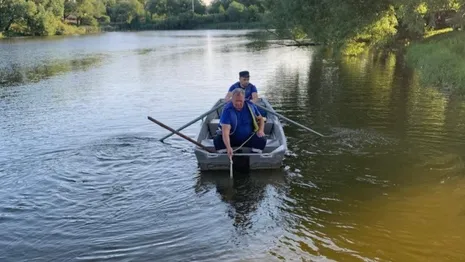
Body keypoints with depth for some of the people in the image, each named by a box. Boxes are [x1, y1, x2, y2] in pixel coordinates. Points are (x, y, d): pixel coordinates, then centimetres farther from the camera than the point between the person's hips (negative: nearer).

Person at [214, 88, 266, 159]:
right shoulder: (227, 110, -21)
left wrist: (261, 130, -10)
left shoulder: (250, 106, -7)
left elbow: (260, 118, 11)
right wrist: (228, 147, -48)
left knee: (262, 140, -25)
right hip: (232, 138, -2)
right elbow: (225, 131, -33)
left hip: (249, 138, 2)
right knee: (217, 140, -29)